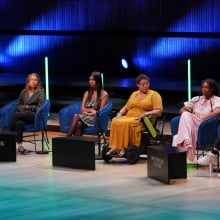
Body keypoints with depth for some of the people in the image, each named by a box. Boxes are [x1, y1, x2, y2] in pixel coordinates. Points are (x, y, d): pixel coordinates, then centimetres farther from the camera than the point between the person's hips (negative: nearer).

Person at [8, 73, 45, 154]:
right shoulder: (23, 92, 20)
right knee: (19, 123, -36)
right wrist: (23, 108, 0)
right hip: (23, 114, 3)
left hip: (34, 115, -3)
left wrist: (28, 107, -5)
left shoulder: (41, 92, 7)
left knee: (16, 115, -33)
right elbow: (18, 105, 22)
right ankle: (19, 146, -40)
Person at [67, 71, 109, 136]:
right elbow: (82, 109, 10)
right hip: (85, 117, 4)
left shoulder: (104, 94, 3)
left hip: (95, 118, -4)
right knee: (79, 123, -35)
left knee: (76, 117, -33)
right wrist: (91, 110, -8)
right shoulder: (87, 93, 20)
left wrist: (87, 111, -8)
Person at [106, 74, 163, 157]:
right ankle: (115, 147, -31)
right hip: (129, 117, 5)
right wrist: (120, 113, 4)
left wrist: (145, 114, -19)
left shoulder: (154, 94, 4)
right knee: (115, 122, -27)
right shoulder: (134, 94, 23)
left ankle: (124, 148, -32)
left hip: (143, 121, -5)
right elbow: (126, 107, 26)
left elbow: (159, 110, -6)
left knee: (126, 124, -36)